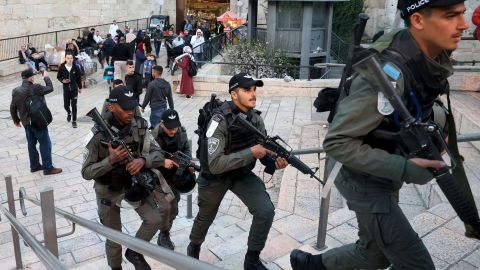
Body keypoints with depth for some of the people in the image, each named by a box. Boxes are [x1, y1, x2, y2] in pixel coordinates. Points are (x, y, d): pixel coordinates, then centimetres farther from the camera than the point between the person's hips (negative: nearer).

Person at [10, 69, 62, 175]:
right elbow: (50, 88, -8)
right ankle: (48, 168, 5)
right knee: (45, 144, 1)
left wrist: (16, 121, 19)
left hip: (26, 122, 7)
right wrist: (46, 77, 7)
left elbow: (13, 108, 6)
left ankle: (34, 165, 29)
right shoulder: (35, 88, -21)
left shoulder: (16, 91, 0)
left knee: (31, 144, 18)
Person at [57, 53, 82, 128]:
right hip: (66, 89, 1)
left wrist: (80, 87, 9)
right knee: (66, 105, 8)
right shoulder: (62, 67, -8)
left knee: (74, 105, -1)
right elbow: (58, 77, 6)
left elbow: (79, 78, 3)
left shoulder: (76, 67, -8)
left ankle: (74, 121, 10)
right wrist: (62, 80, -15)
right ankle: (69, 113, 43)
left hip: (74, 88, -1)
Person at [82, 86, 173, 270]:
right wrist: (110, 160, -36)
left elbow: (158, 156, -14)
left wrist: (143, 161, -36)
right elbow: (86, 172, -20)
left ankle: (134, 252, 16)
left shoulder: (139, 127, -15)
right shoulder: (98, 134, -23)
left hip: (134, 182, 3)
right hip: (108, 190, -2)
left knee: (154, 220, -12)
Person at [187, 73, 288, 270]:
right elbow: (215, 164, -36)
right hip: (215, 176, -4)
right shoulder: (220, 121, -30)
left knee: (266, 211, -14)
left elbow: (263, 150, -2)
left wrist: (275, 161, -26)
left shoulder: (256, 118, -11)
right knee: (205, 217, 19)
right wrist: (250, 153, -40)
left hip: (243, 174, 4)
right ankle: (194, 247, 54)